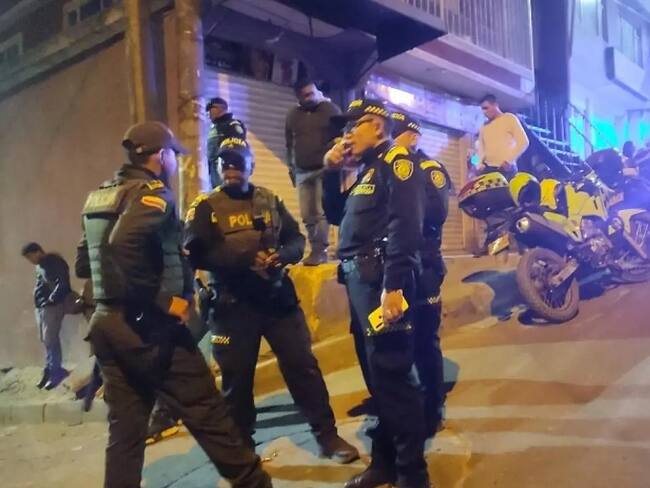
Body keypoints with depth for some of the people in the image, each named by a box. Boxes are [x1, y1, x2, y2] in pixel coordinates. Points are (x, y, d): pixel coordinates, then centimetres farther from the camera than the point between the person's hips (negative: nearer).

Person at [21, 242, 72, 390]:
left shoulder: (55, 262, -12)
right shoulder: (39, 266, 16)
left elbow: (62, 283, -19)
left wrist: (51, 299, -16)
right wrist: (39, 303, 12)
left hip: (52, 307, -9)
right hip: (40, 307, 9)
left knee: (50, 340, -7)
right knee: (45, 340, 12)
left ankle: (56, 372, 2)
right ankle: (50, 369, 21)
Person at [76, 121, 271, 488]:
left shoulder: (99, 196, 16)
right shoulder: (152, 192, -11)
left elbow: (87, 256, 21)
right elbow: (123, 243, -29)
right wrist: (163, 298, -22)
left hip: (107, 322, 9)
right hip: (147, 324, -8)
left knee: (125, 427, 13)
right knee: (207, 412, 2)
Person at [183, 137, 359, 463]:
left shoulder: (270, 200, 10)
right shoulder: (206, 207, -1)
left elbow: (297, 240, 8)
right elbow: (196, 253, -14)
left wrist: (281, 256, -15)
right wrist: (246, 259, -24)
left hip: (278, 298, 3)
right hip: (232, 305, -2)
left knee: (303, 365, 4)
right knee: (236, 377, 9)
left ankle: (327, 436, 18)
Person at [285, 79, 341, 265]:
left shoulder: (331, 110, 0)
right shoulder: (292, 115, 13)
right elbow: (289, 144, 20)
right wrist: (291, 166, 17)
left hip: (325, 169, -5)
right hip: (302, 171, 5)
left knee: (321, 212, -12)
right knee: (307, 215, 3)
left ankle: (320, 251, -12)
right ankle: (317, 250, 9)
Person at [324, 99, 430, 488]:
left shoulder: (397, 161, -6)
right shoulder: (368, 168, 23)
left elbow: (405, 225, -19)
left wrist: (394, 285, -28)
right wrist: (331, 169, 17)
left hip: (381, 279, -10)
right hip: (361, 278, 10)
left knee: (392, 373, -6)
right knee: (378, 373, 15)